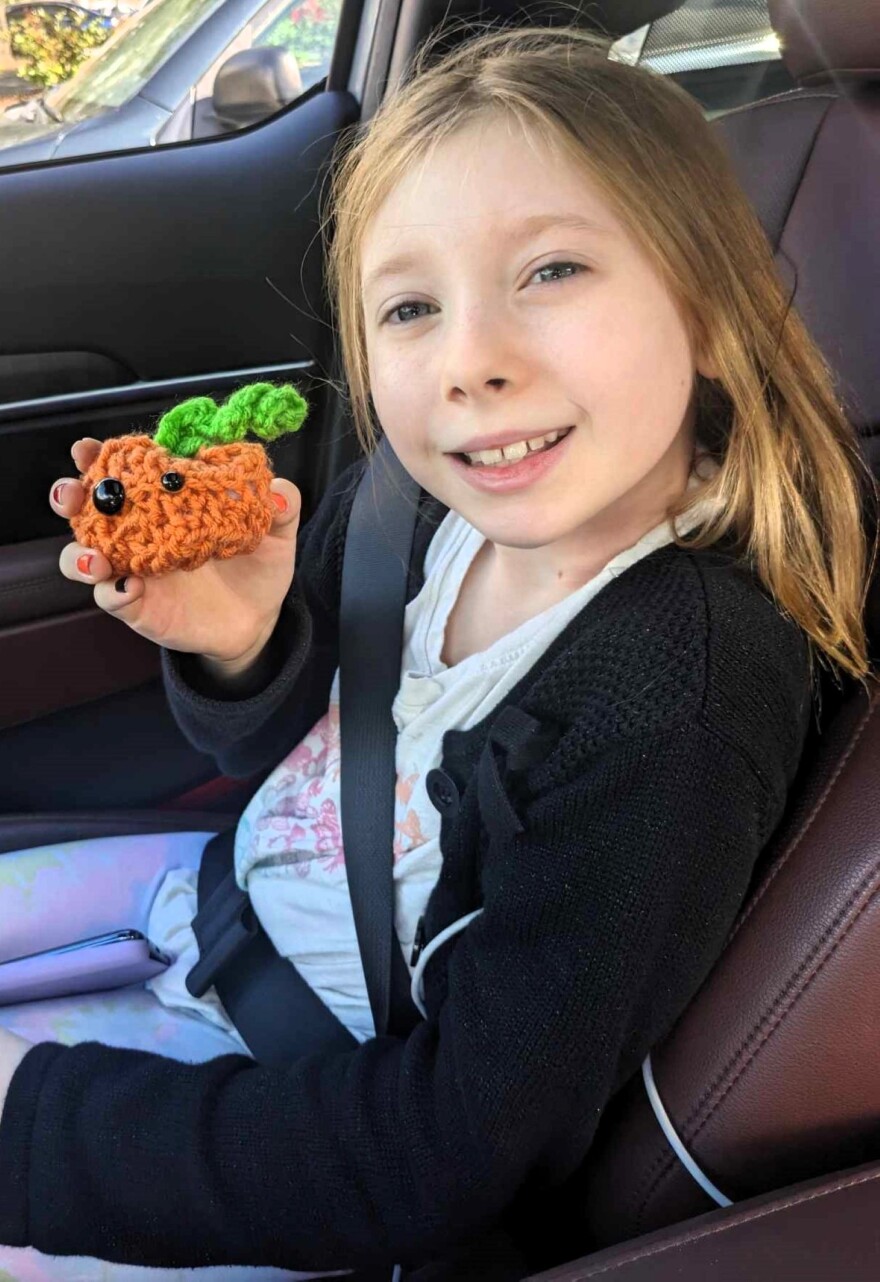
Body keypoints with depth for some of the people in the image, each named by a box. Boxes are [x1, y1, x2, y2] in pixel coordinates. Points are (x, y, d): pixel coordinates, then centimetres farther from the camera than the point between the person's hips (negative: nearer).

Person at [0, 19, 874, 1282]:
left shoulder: (675, 711, -32)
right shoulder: (415, 489, -15)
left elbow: (445, 1159, -26)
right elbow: (276, 745, 3)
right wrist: (237, 645, -21)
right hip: (226, 894, 6)